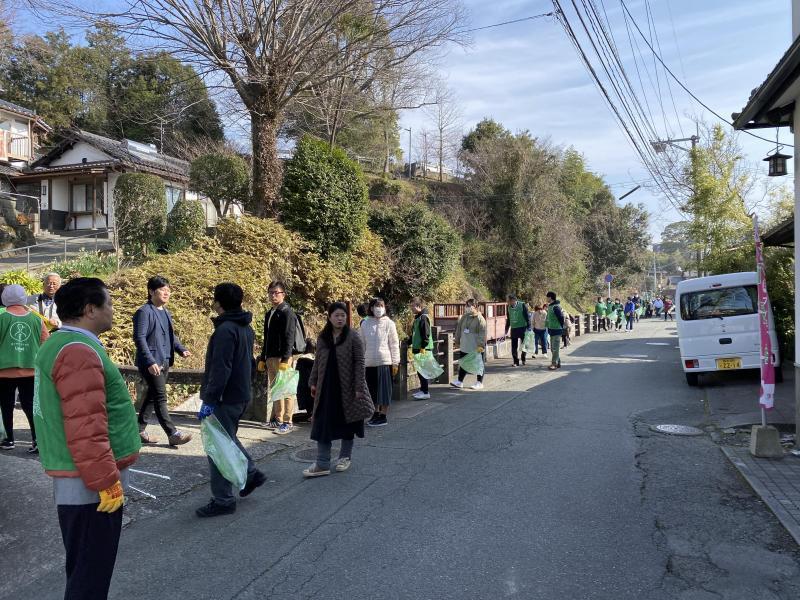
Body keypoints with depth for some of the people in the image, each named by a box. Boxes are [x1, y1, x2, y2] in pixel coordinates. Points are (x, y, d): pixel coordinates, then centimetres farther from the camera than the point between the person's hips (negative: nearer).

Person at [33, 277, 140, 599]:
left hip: (79, 478, 10)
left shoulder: (61, 344, 12)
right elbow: (85, 428, -27)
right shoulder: (79, 352, -22)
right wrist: (107, 481, -22)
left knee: (84, 565, 23)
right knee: (91, 571, 2)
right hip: (90, 482, -10)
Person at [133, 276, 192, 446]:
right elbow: (139, 338, -17)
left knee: (152, 397, 14)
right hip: (151, 363, -9)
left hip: (165, 362, 9)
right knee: (160, 398, -7)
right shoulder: (144, 312, -10)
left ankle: (139, 431, 24)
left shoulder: (166, 313, 16)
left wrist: (182, 350, 5)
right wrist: (150, 362, -24)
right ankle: (173, 434, -6)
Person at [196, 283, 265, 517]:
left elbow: (220, 369, -24)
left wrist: (209, 400, -21)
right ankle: (251, 473, 29)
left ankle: (223, 500, 8)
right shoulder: (246, 328, 10)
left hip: (225, 399, -10)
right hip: (240, 395, 10)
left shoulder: (226, 329, -20)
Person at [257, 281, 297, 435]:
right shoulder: (269, 314, 18)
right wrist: (262, 358, 19)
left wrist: (285, 360, -21)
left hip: (283, 358, -9)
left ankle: (287, 422, -1)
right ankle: (277, 419, 22)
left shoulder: (287, 313, -8)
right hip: (270, 358, 9)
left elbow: (289, 338, -15)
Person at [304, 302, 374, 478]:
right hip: (327, 389, 4)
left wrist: (359, 388, -14)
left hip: (347, 388, -3)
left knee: (347, 422, 10)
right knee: (323, 424, 0)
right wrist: (313, 382, 11)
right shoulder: (322, 338, 6)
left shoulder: (353, 338, -8)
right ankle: (322, 464, 5)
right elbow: (318, 362, 14)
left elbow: (359, 364, -10)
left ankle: (345, 457, 28)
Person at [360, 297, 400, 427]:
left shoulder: (389, 323, -2)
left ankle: (383, 416, 11)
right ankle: (376, 413, 25)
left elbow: (394, 344, -2)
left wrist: (395, 362, -5)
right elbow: (362, 344, 9)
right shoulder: (365, 324, 5)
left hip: (385, 362, -3)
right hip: (369, 362, 3)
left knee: (384, 389, 2)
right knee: (372, 390, 11)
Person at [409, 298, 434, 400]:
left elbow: (426, 334, -20)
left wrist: (423, 347, -22)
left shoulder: (423, 317, -15)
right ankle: (422, 390, 22)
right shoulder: (417, 318, 16)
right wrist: (409, 343, 21)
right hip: (418, 348, 10)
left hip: (423, 349, -10)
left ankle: (426, 392, -1)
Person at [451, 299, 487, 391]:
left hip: (476, 347, -6)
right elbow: (459, 329, 15)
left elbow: (482, 333, -17)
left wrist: (481, 345, -21)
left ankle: (480, 383, 16)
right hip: (464, 346, 6)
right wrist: (458, 341, 15)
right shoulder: (463, 317, 7)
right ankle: (460, 381, 18)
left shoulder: (479, 318, -12)